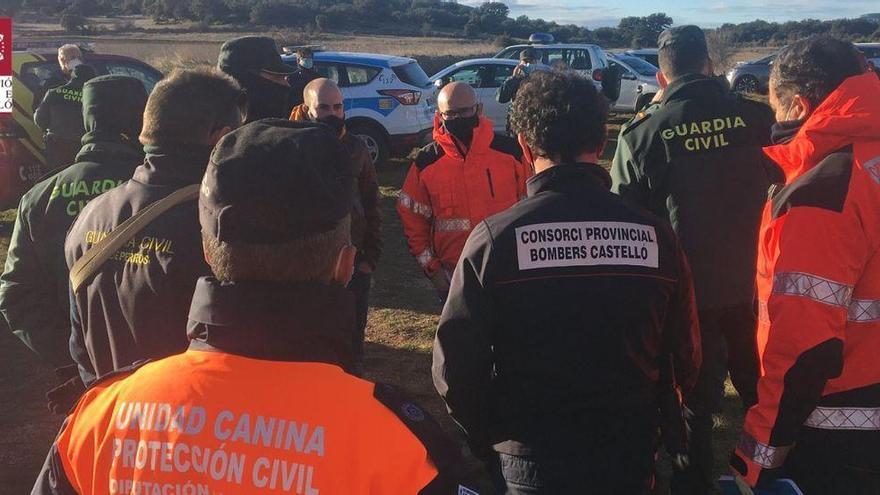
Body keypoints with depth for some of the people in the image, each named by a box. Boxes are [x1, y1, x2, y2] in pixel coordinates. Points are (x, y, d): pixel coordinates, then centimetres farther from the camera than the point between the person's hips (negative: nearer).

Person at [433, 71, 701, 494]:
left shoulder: (495, 237, -17)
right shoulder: (655, 236, -10)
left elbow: (455, 366, -15)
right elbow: (685, 357, -2)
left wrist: (490, 442, 2)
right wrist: (641, 430, 13)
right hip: (630, 460, 3)